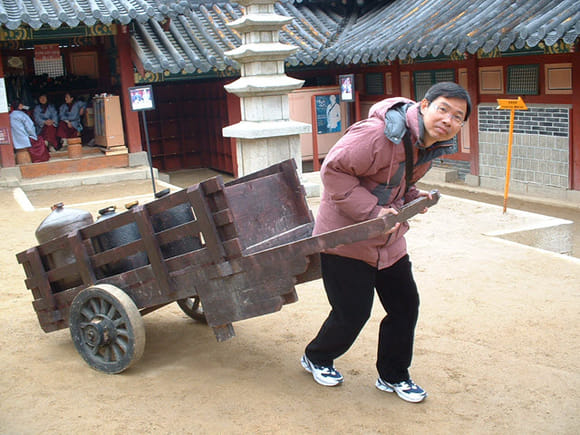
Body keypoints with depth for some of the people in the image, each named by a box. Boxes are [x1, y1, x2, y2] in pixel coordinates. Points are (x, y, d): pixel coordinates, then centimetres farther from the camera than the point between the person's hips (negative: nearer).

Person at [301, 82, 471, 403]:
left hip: (389, 240, 8)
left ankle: (393, 376, 32)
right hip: (346, 235, -8)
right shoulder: (380, 134, -28)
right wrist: (372, 210, -29)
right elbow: (333, 170, -26)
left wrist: (413, 197, -4)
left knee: (405, 306, 11)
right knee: (352, 313, 1)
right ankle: (316, 358, 32)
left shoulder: (434, 145, 3)